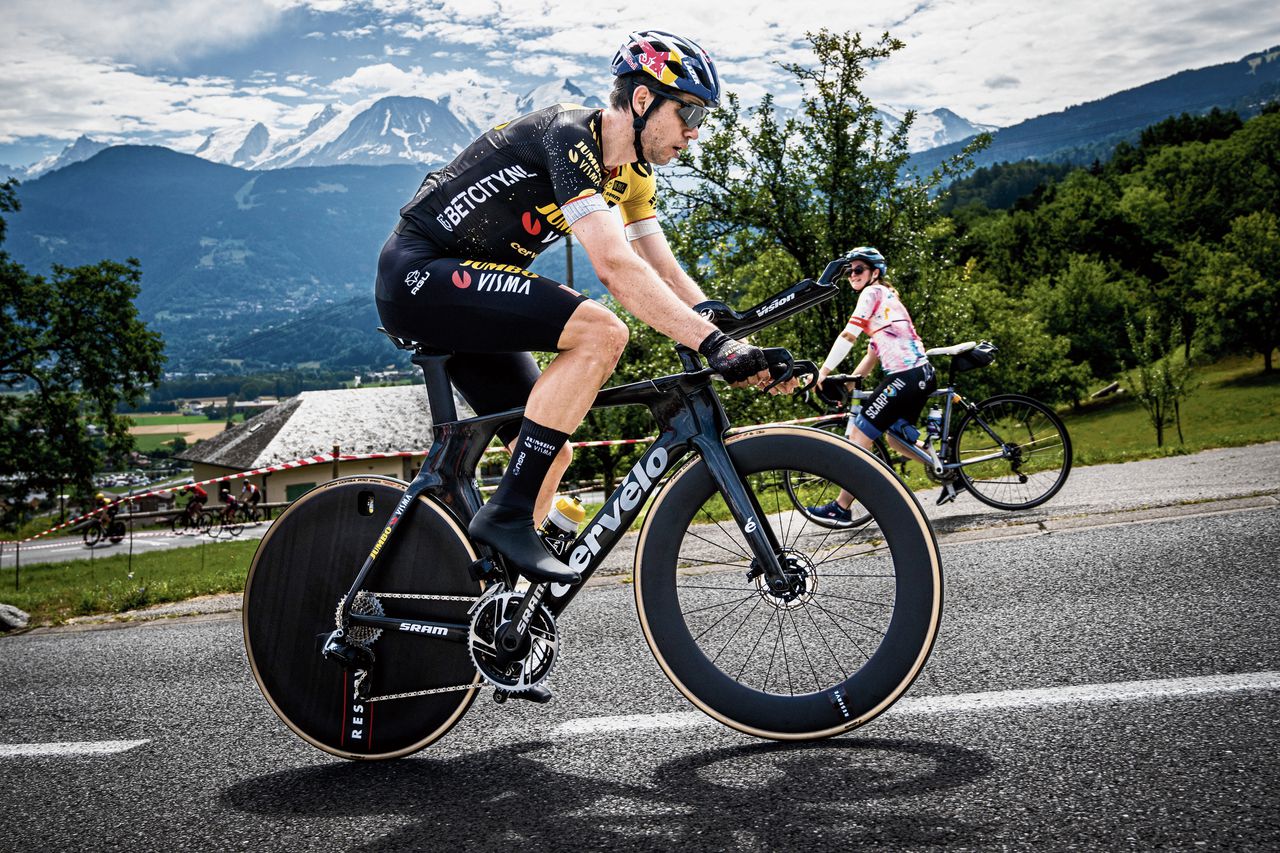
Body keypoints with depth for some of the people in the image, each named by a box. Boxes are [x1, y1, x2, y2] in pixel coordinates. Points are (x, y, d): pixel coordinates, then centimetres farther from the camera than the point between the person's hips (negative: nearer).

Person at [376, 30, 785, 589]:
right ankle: (507, 515, -22)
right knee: (601, 332, -27)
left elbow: (666, 275, 4)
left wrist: (741, 347, -9)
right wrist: (714, 344, -37)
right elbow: (616, 267, -33)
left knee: (550, 455, 5)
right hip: (418, 274, -10)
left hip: (462, 294, 10)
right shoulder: (570, 136, -21)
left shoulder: (632, 171, 8)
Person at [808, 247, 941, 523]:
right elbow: (873, 353, 24)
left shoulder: (873, 292, -2)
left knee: (860, 434, -5)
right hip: (922, 373, 10)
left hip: (904, 375, -10)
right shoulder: (887, 297, 26)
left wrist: (823, 372, -11)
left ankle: (841, 507, -2)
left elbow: (848, 335, -13)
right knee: (895, 437, 22)